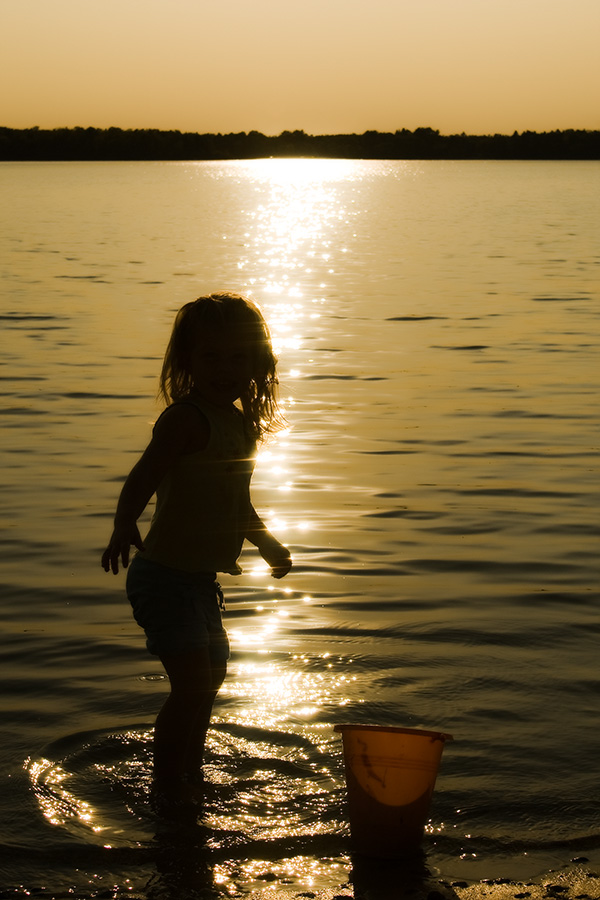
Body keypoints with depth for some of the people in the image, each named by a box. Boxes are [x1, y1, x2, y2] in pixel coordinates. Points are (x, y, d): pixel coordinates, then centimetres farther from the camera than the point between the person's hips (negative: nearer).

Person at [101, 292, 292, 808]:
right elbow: (142, 480, -33)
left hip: (202, 579, 10)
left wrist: (269, 544, 34)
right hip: (167, 577, -10)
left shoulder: (243, 422, 7)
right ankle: (167, 790, 2)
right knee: (192, 683, -14)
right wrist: (124, 527, -51)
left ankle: (191, 774, 44)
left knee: (212, 673, 24)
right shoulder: (185, 419, -20)